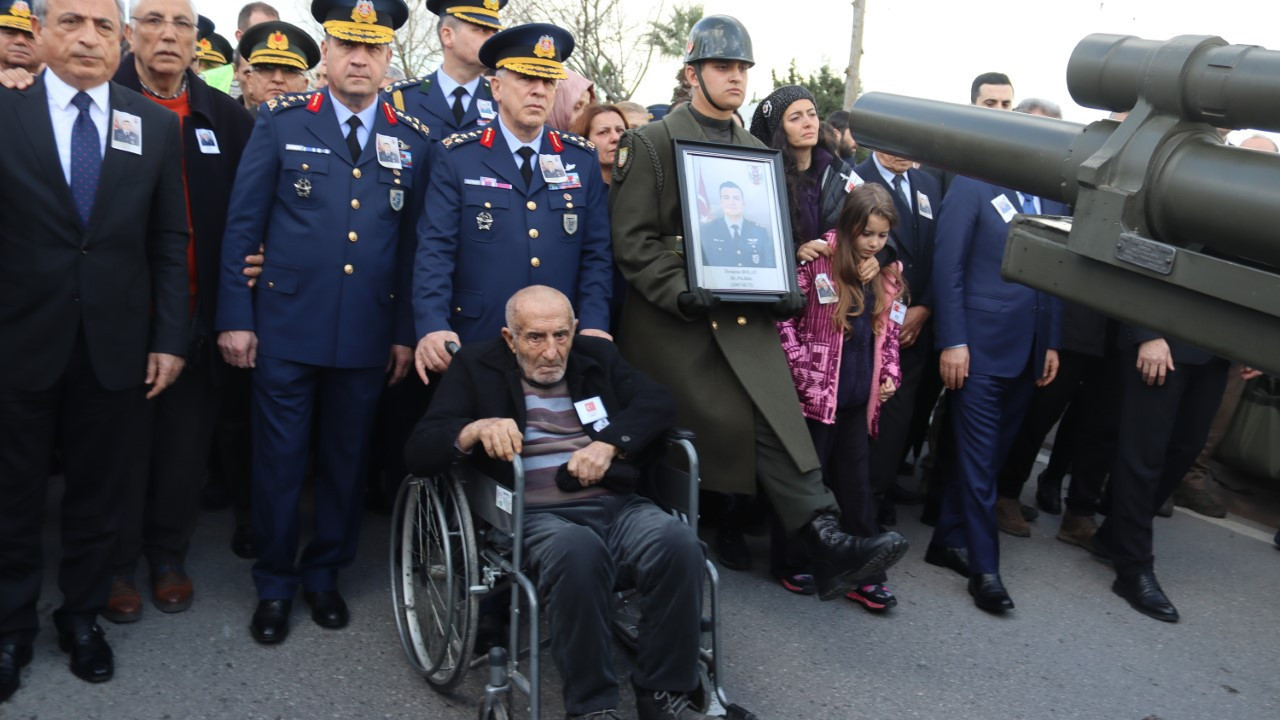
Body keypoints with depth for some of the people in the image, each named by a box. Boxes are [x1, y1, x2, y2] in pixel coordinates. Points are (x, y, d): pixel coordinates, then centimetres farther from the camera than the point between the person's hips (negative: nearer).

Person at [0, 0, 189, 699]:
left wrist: (169, 338, -1)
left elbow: (169, 241, 3)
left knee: (98, 494, 14)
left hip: (116, 347, 1)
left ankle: (82, 615, 34)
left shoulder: (157, 125, 3)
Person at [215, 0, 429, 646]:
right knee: (279, 459, 7)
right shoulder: (281, 121, 0)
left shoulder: (413, 139, 6)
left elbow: (416, 242, 6)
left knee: (346, 460, 12)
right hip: (285, 326, -1)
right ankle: (274, 585, 26)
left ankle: (324, 573, 31)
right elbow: (242, 226, 0)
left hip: (368, 335, 2)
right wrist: (235, 317, -4)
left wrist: (406, 332, 4)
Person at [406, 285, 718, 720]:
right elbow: (418, 453, 2)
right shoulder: (476, 366, 9)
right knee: (578, 551, -37)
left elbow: (659, 403, 6)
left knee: (680, 543, -28)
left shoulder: (597, 354, 18)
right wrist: (476, 429, -18)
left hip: (616, 505, 3)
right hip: (535, 517, -3)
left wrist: (608, 443, -12)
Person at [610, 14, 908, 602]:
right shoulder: (650, 144, 1)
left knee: (777, 417, -9)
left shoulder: (758, 152, 18)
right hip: (673, 318, -4)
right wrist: (680, 292, -20)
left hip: (747, 315, 4)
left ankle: (827, 542, -12)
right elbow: (633, 239, -7)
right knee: (726, 422, -7)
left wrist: (784, 288, 1)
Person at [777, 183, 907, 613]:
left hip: (860, 399, 5)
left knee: (855, 484, 10)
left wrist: (889, 375, 5)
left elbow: (888, 334, 16)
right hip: (817, 394, -5)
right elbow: (784, 314, -11)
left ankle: (865, 574, 17)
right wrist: (801, 368, -15)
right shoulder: (819, 262, -9)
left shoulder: (889, 274, 8)